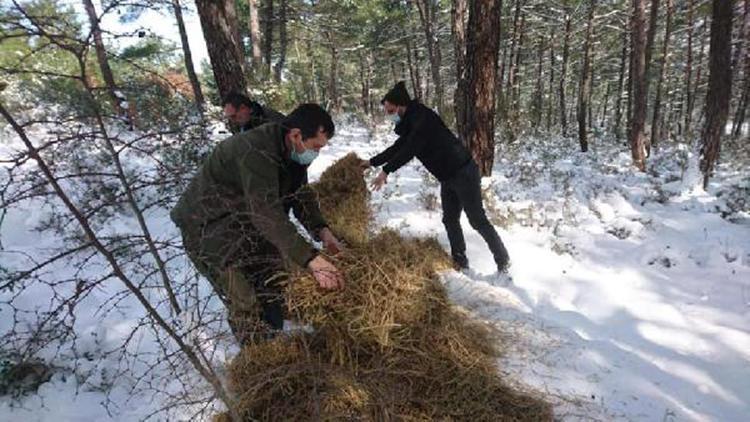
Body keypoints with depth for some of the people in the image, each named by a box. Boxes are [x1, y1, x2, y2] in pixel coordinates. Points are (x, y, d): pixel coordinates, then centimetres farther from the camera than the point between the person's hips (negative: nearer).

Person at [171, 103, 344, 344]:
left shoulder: (292, 151, -5)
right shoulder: (256, 152, -36)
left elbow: (301, 196, 0)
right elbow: (267, 213, -43)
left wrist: (321, 231, -17)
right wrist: (311, 259, -47)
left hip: (245, 219, 9)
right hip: (206, 226, -9)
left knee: (274, 285, 11)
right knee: (248, 301, -14)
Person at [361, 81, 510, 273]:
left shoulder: (423, 117, -19)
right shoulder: (409, 124, 10)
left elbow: (410, 149, -28)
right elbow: (398, 148, 22)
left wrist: (386, 171, -28)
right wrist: (372, 162, 23)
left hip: (464, 173, -10)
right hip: (447, 178, 10)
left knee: (478, 220, -3)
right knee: (450, 220, 12)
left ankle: (503, 262, 10)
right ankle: (460, 260, 23)